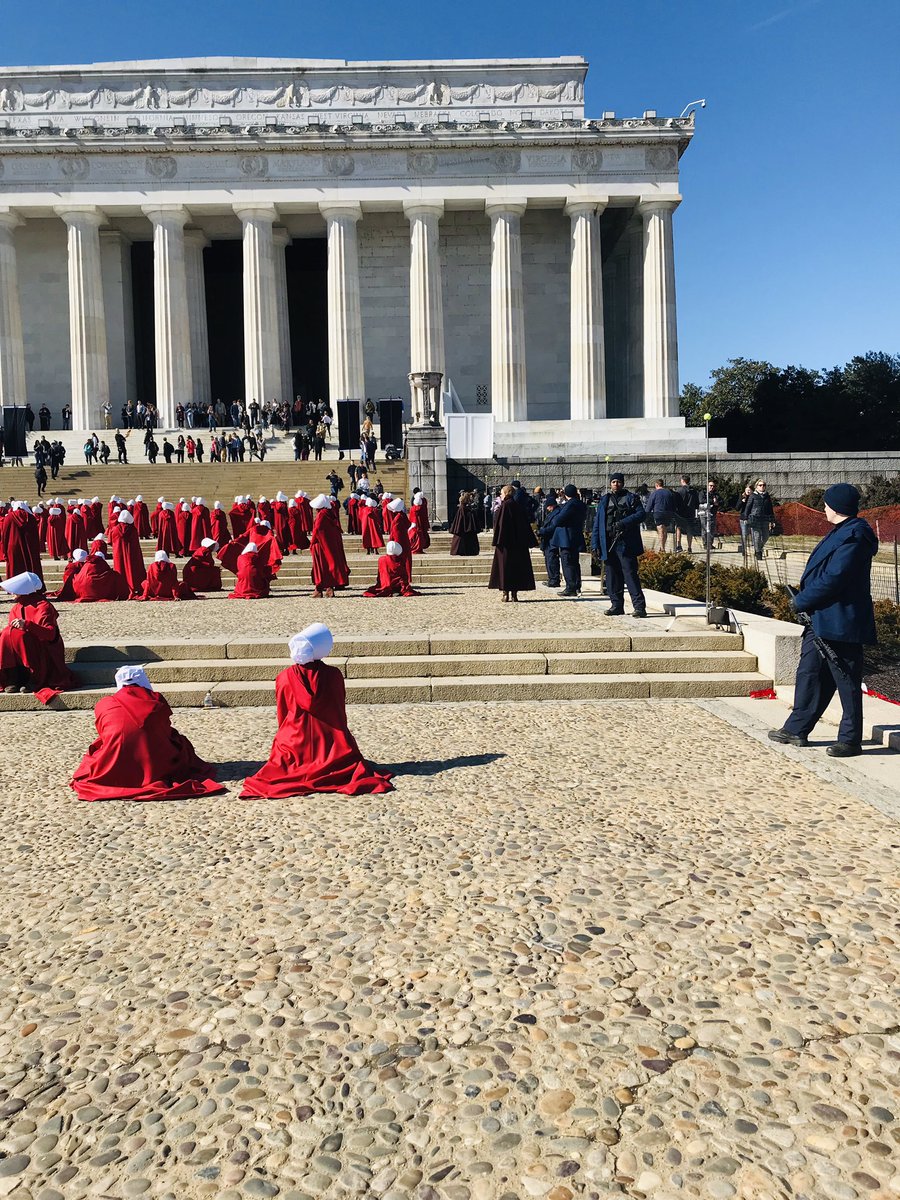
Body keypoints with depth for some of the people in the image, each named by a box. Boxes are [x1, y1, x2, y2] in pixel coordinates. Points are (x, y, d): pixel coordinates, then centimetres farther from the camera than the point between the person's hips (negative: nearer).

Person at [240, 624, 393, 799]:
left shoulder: (284, 678, -7)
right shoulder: (334, 675, -8)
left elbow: (282, 718, 5)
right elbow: (341, 713, 4)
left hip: (295, 751, 2)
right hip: (331, 748, -1)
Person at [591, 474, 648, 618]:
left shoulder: (631, 498, 6)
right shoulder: (604, 501, 16)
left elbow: (640, 514, -7)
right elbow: (597, 523, 14)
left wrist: (623, 523, -19)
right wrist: (595, 544, 6)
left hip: (626, 544, -4)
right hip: (609, 545, 5)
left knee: (630, 574, -9)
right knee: (612, 577, 7)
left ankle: (640, 606, -9)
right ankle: (617, 605, 15)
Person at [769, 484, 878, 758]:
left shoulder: (853, 537, -19)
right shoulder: (841, 532, 14)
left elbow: (833, 579, -25)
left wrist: (800, 602, -14)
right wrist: (804, 601, 8)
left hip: (841, 622, -11)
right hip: (821, 619, 11)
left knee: (847, 681, 1)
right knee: (809, 673, 14)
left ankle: (851, 739, 11)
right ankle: (797, 730, 22)